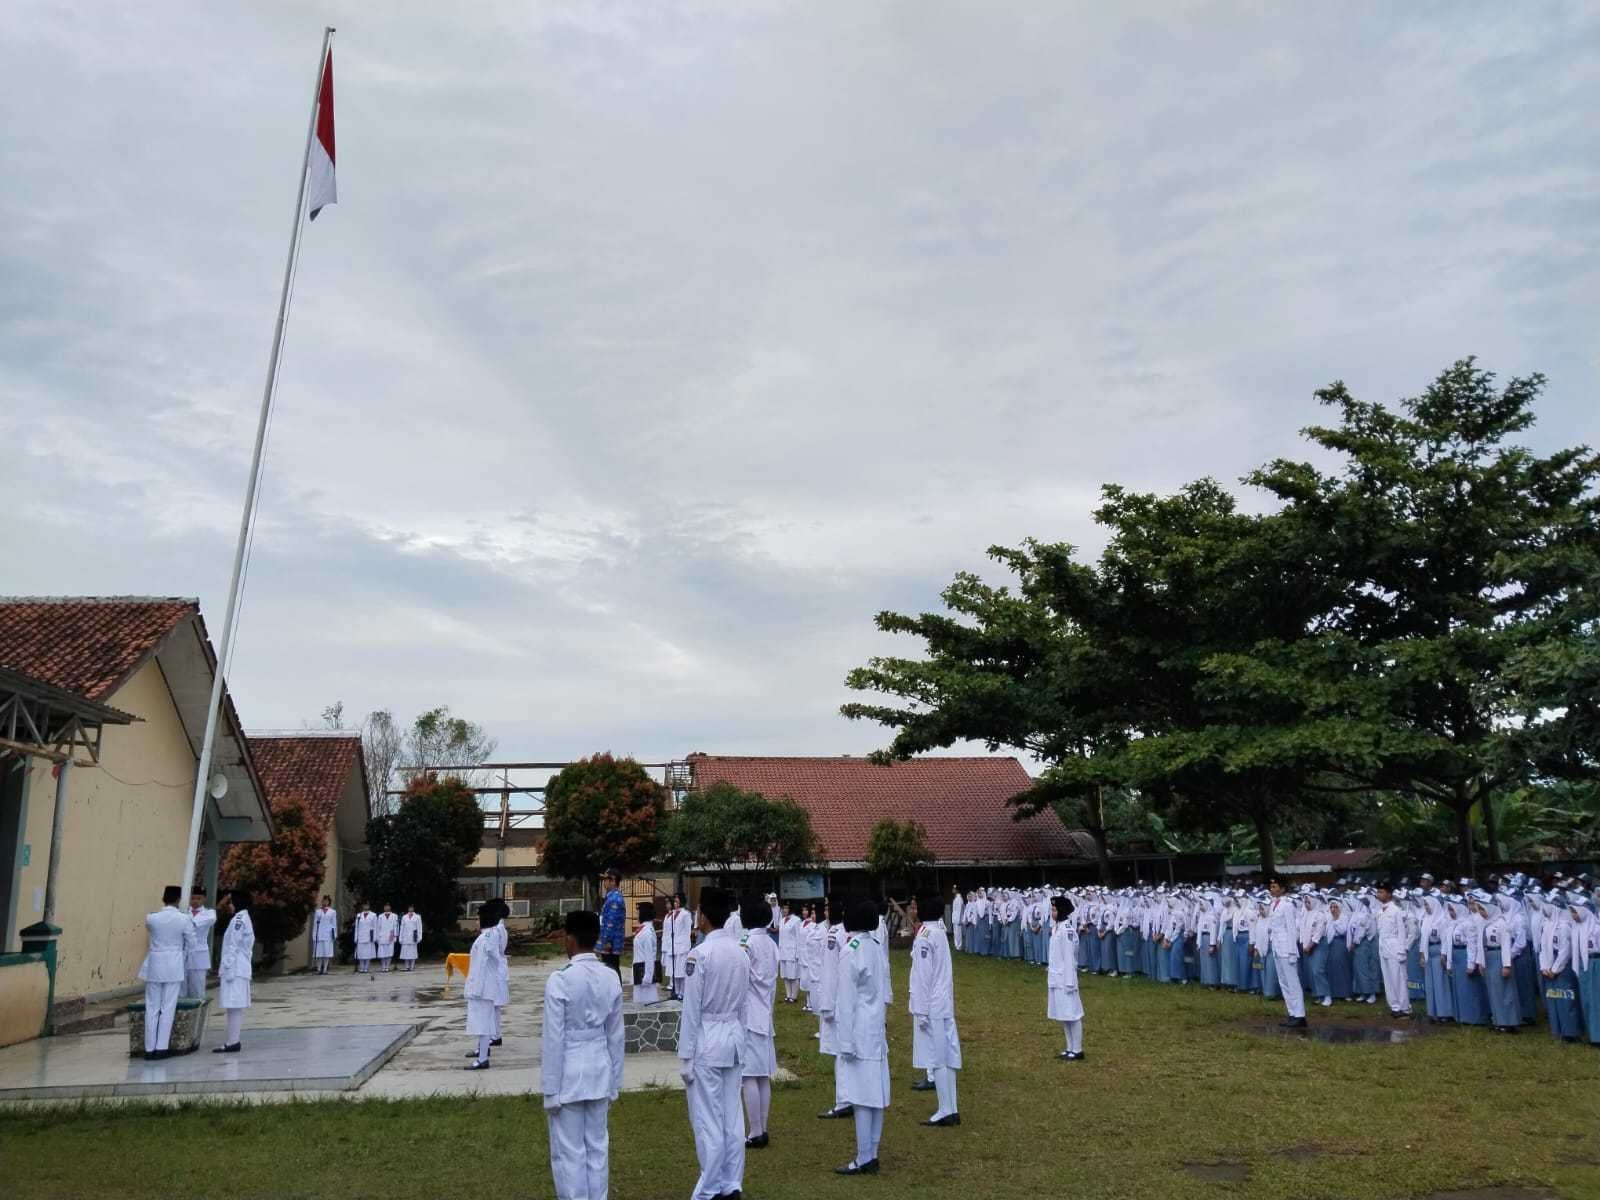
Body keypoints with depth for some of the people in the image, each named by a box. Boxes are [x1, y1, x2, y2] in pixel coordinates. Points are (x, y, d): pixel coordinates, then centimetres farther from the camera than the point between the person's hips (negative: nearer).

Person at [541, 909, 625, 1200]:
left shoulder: (560, 980, -18)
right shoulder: (611, 978, -2)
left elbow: (553, 1040, -15)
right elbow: (616, 1036, 4)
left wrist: (550, 1091, -7)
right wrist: (614, 1084, 14)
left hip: (569, 1075, -5)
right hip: (599, 1072, 5)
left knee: (569, 1153, 7)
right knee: (597, 1147, 15)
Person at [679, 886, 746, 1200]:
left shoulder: (699, 954, -16)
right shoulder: (740, 952, 4)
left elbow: (691, 1010, -14)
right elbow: (744, 1004, 11)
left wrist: (685, 1056, -7)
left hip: (706, 1043, -7)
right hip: (734, 1038, 7)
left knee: (707, 1120, 3)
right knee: (732, 1116, 13)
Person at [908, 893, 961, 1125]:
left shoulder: (924, 937, -17)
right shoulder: (939, 932, 10)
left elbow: (924, 976, -18)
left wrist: (922, 1011, -15)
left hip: (931, 1006, -8)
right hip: (944, 1004, 9)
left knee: (936, 1058, -2)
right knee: (947, 1057, 10)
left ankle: (946, 1111, 3)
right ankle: (951, 1109, 16)